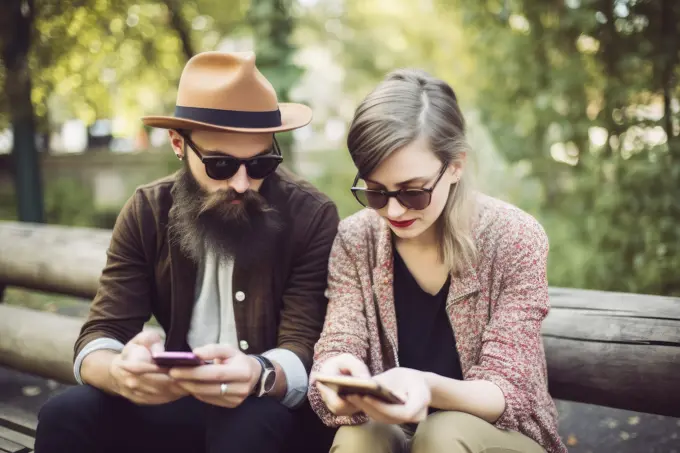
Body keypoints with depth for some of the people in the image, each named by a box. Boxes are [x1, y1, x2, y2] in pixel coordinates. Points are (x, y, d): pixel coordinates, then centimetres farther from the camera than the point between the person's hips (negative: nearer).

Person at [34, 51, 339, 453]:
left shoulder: (312, 217, -14)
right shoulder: (147, 213, -5)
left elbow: (304, 351, -18)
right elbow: (99, 338, -10)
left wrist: (259, 375, -43)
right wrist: (122, 371, -36)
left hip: (272, 408, -2)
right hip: (178, 399, 3)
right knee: (66, 416, -22)